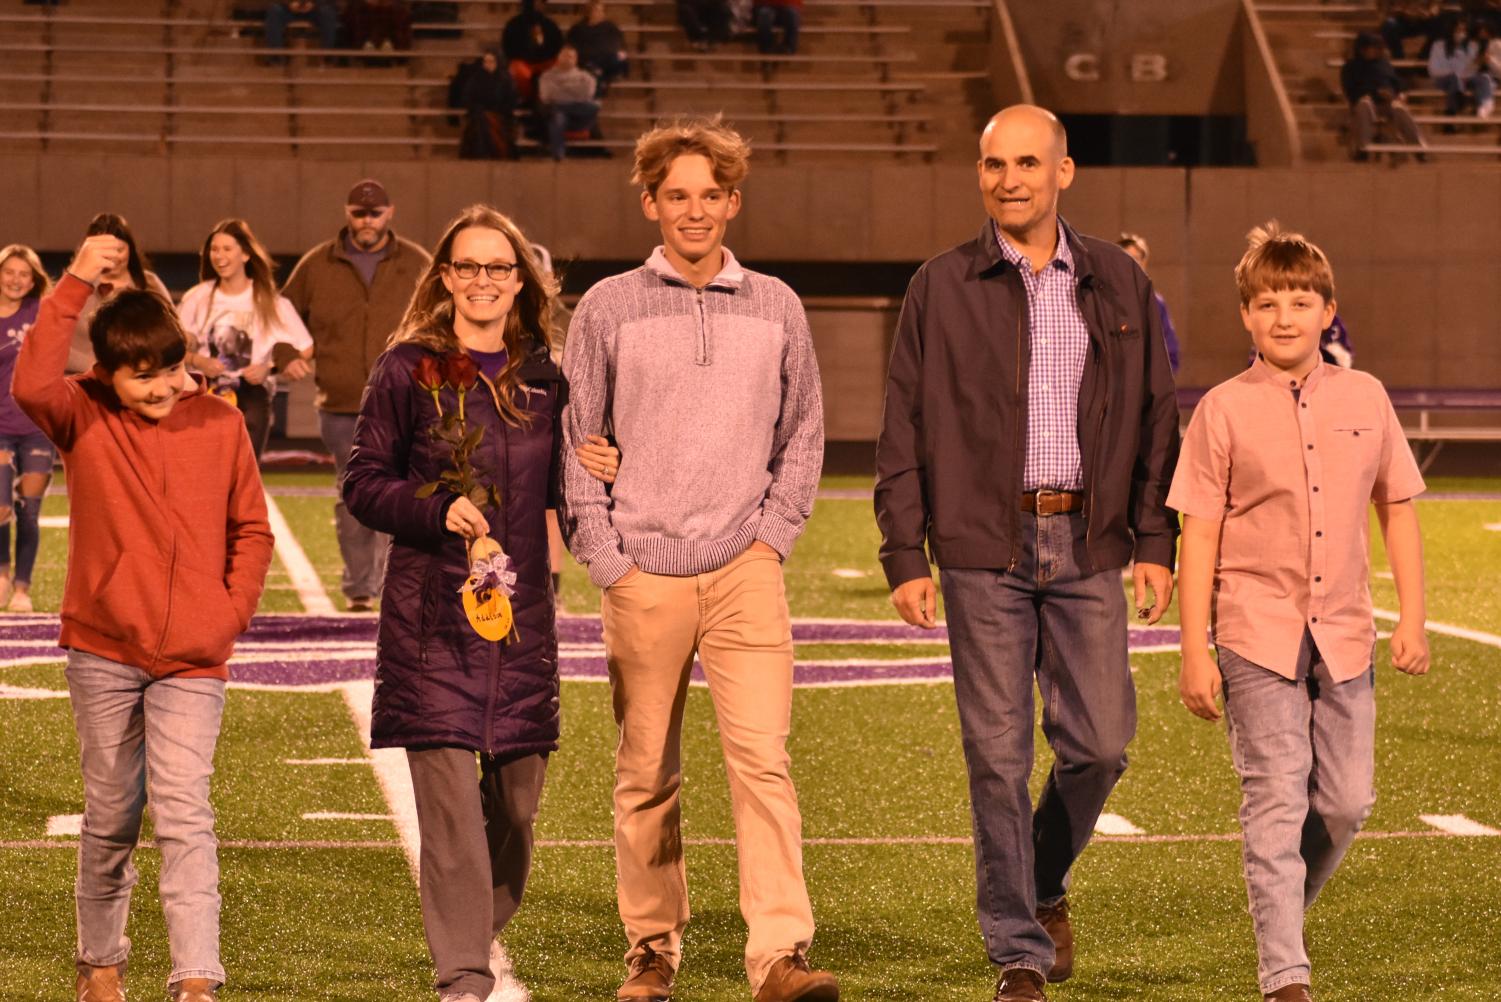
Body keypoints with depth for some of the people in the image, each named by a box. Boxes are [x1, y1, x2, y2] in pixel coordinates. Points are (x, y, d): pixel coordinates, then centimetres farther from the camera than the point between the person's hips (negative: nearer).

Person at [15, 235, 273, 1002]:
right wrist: (74, 286, -27)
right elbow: (32, 385, -27)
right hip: (102, 653, 0)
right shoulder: (84, 418, -4)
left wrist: (233, 610, -3)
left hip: (192, 659, 0)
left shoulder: (219, 425, 1)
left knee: (184, 814, -10)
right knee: (110, 815, 12)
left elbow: (251, 529, 10)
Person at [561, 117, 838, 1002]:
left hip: (744, 570, 0)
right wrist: (602, 554, 0)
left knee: (762, 758, -12)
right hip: (643, 575, 0)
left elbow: (803, 433, 17)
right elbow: (572, 441, 7)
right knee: (647, 776, 6)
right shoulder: (609, 308, 5)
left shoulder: (776, 308, 10)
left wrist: (775, 530, 6)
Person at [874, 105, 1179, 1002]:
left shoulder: (1120, 284, 9)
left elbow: (1157, 418, 11)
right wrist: (905, 556, -4)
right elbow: (904, 432, 3)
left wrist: (1156, 541, 3)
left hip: (1088, 545, 2)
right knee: (999, 757, -2)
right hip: (982, 549, -2)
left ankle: (1047, 883, 29)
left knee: (1100, 742, 0)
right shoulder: (941, 288, 4)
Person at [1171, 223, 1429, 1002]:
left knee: (1346, 801, 8)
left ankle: (1284, 907, 34)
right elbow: (1199, 533, -3)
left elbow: (1397, 507, 13)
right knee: (1277, 803, -6)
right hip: (1258, 634, -3)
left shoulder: (1364, 398, 5)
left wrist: (1412, 616, 7)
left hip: (1344, 634, 3)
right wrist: (1194, 652, -6)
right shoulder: (1224, 410, -4)